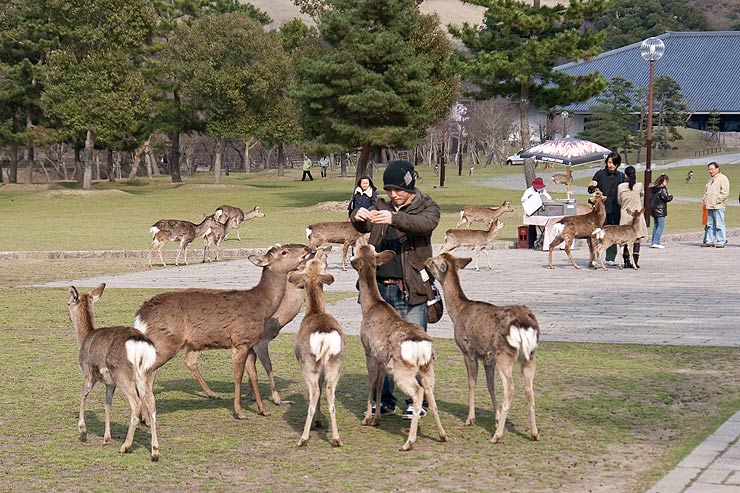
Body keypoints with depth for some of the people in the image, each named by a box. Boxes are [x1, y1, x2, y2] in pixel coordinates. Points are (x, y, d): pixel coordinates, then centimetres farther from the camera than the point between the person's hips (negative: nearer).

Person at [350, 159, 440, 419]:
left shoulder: (427, 206, 2)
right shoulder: (382, 207, 14)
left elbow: (426, 223, -20)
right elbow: (363, 226, 0)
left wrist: (395, 219, -37)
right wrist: (358, 217, -24)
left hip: (410, 289, -4)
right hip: (380, 288, 4)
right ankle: (384, 398, 19)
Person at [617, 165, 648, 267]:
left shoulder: (621, 186, -4)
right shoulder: (639, 185, -6)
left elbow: (619, 201, 7)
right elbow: (642, 201, 7)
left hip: (625, 214, 1)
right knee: (637, 239, 2)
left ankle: (627, 261, 4)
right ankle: (635, 262, -2)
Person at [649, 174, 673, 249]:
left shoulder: (653, 188, 10)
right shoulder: (663, 188, -13)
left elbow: (650, 198, 13)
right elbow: (666, 198, -14)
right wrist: (671, 196, 5)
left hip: (653, 209, 8)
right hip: (660, 209, -8)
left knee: (655, 226, 13)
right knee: (661, 226, -5)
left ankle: (653, 242, 13)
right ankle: (656, 242, -12)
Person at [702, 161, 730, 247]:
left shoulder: (723, 178, -5)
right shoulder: (710, 180, 22)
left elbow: (725, 192, -12)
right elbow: (706, 191, 32)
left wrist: (717, 201, -16)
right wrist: (704, 200, 16)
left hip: (718, 206, -8)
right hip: (709, 206, 8)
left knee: (719, 225, -7)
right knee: (710, 224, 9)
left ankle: (721, 241, -4)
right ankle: (710, 241, 12)